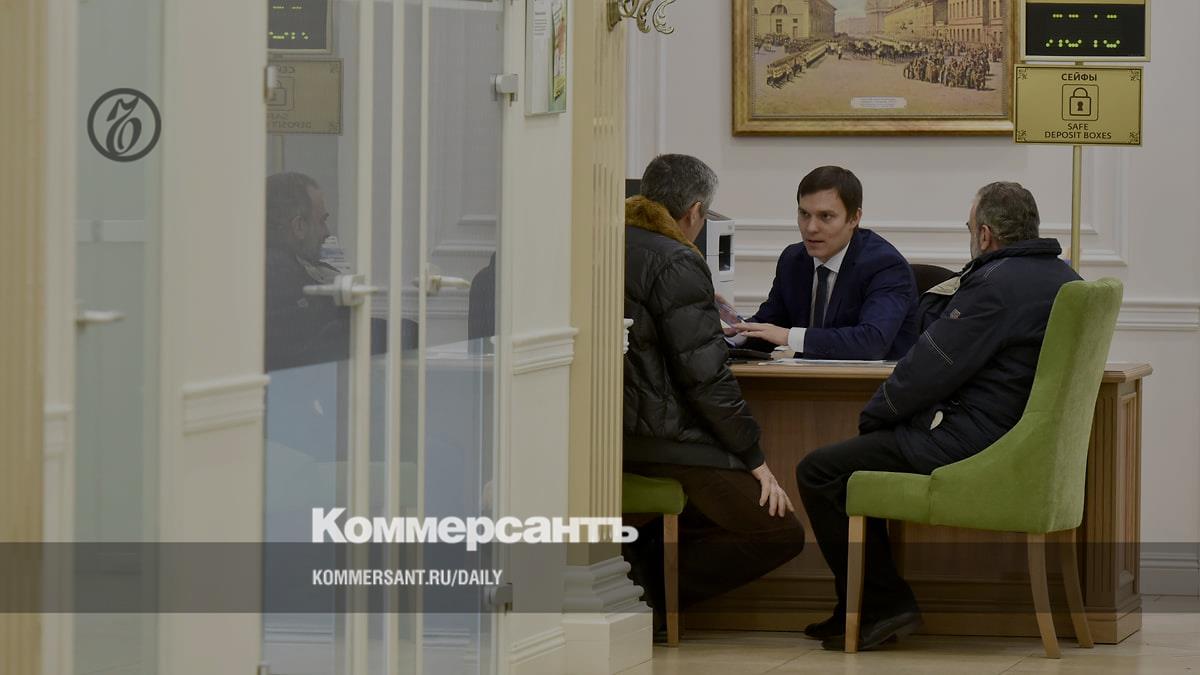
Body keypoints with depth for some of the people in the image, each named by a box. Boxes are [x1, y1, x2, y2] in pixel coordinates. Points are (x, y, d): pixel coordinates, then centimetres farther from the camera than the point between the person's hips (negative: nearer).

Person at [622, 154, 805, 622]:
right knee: (780, 531, -1)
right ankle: (648, 590, -8)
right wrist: (754, 457, -8)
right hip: (658, 438, -9)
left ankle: (636, 561, 4)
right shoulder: (677, 263, -13)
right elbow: (704, 375, -16)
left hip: (603, 435, 9)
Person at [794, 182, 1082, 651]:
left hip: (969, 444, -11)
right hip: (1019, 439, 11)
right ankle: (859, 607, 28)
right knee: (859, 454, 28)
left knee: (818, 473, -7)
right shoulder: (1062, 279, 12)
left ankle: (885, 605, -3)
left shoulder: (995, 285, -19)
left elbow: (931, 368, -16)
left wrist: (874, 414, -3)